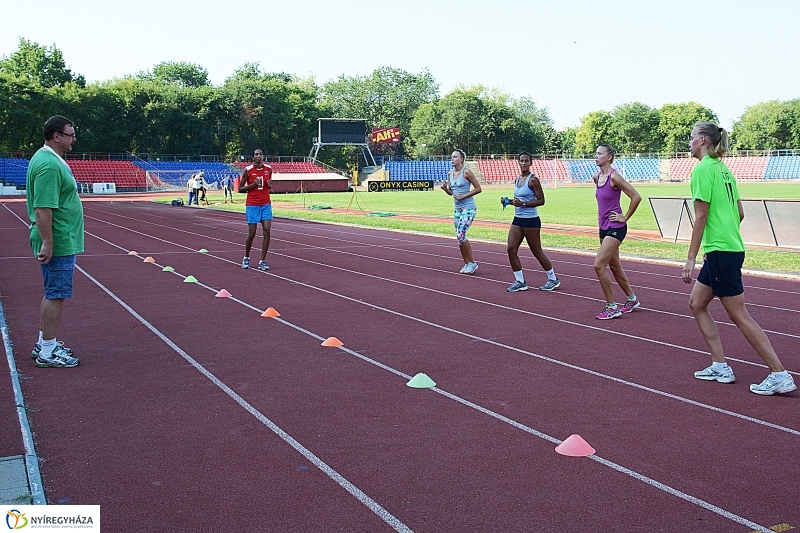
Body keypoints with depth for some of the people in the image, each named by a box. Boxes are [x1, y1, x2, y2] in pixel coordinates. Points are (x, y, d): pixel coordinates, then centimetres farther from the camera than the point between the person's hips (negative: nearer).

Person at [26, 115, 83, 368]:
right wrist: (47, 243, -25)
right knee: (55, 295, -4)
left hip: (61, 242, 11)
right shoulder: (49, 164, -19)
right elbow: (43, 209, -25)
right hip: (59, 243, -11)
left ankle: (44, 344, 27)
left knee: (53, 294, 17)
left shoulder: (51, 160, 14)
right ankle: (48, 353, 3)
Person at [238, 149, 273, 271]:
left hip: (266, 204, 3)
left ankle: (262, 261, -1)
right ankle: (246, 258, 24)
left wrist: (270, 185, -4)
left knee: (267, 231, -8)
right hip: (252, 205, -3)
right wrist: (253, 185, -17)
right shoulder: (248, 170, -6)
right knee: (251, 233, -1)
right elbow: (240, 188, -3)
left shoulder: (268, 169, 5)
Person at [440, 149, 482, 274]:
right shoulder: (450, 174, 9)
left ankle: (472, 263, -2)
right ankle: (467, 264, 17)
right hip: (457, 208, 7)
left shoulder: (466, 172, -11)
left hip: (468, 208, -7)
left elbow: (478, 188, -9)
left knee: (460, 235, -14)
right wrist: (445, 188, -3)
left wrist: (463, 196, -15)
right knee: (460, 237, 7)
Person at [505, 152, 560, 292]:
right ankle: (520, 282, 8)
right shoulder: (518, 179, 12)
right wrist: (510, 202, 5)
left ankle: (553, 280, 18)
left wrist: (523, 204, -23)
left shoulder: (533, 180, -12)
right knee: (511, 249, -2)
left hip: (531, 220, -8)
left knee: (537, 251, 2)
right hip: (518, 219, 8)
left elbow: (541, 200, -16)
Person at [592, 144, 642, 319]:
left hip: (615, 228, -9)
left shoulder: (614, 177, -17)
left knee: (599, 265, -15)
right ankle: (632, 299, 35)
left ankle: (611, 307, -5)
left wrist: (625, 218, -12)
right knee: (614, 266, 18)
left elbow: (636, 197, -18)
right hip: (604, 227, 9)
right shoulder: (596, 177, 6)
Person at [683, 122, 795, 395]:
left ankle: (780, 375, 0)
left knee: (739, 316, -4)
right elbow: (740, 213, 16)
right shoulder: (723, 169, 13)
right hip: (731, 248, 10)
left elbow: (701, 216, -17)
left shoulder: (703, 170, -13)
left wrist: (691, 258, -15)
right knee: (697, 303, 16)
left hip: (720, 251, -10)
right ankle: (720, 367, 18)